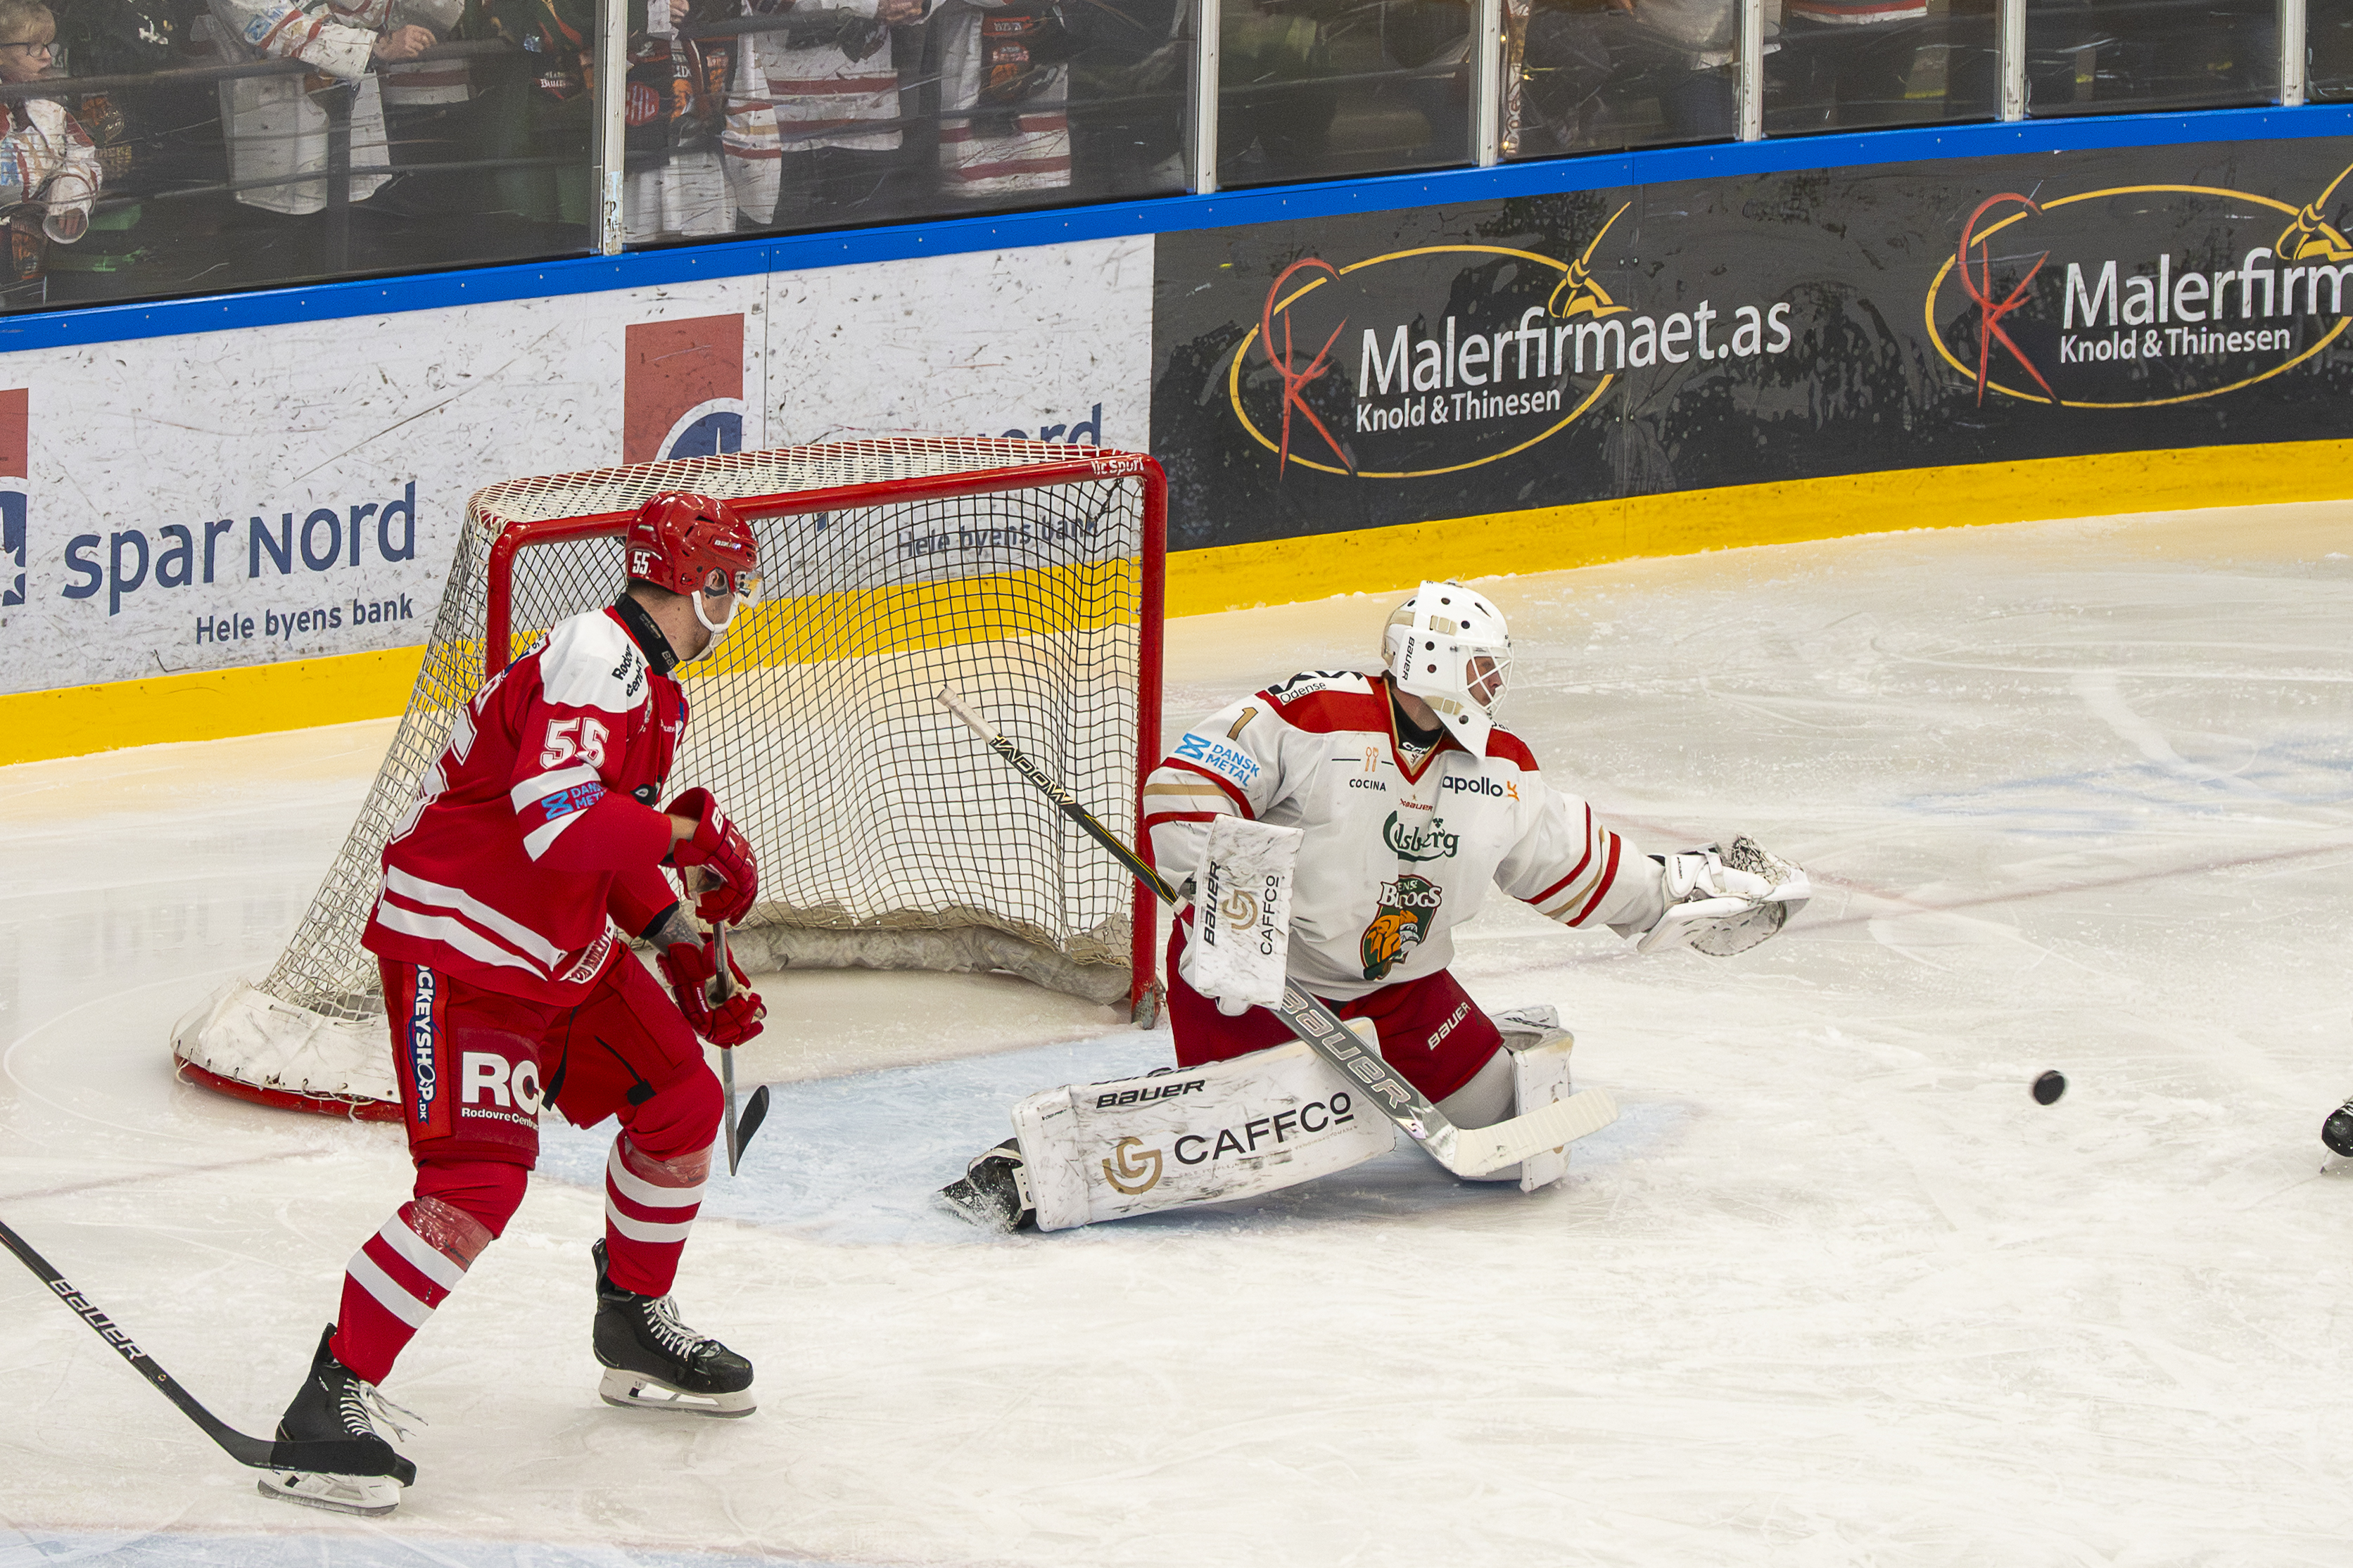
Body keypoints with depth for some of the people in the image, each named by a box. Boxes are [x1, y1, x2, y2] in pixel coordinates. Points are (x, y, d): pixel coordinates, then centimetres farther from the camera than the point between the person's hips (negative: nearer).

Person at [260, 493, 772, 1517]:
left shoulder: (648, 685, 14)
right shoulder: (595, 659, -21)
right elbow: (559, 820, -33)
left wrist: (693, 966, 15)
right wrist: (691, 833, -22)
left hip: (561, 953, 10)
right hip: (458, 945, -10)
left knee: (680, 1100, 15)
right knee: (479, 1174, -21)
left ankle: (636, 1324, 34)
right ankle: (332, 1400, -20)